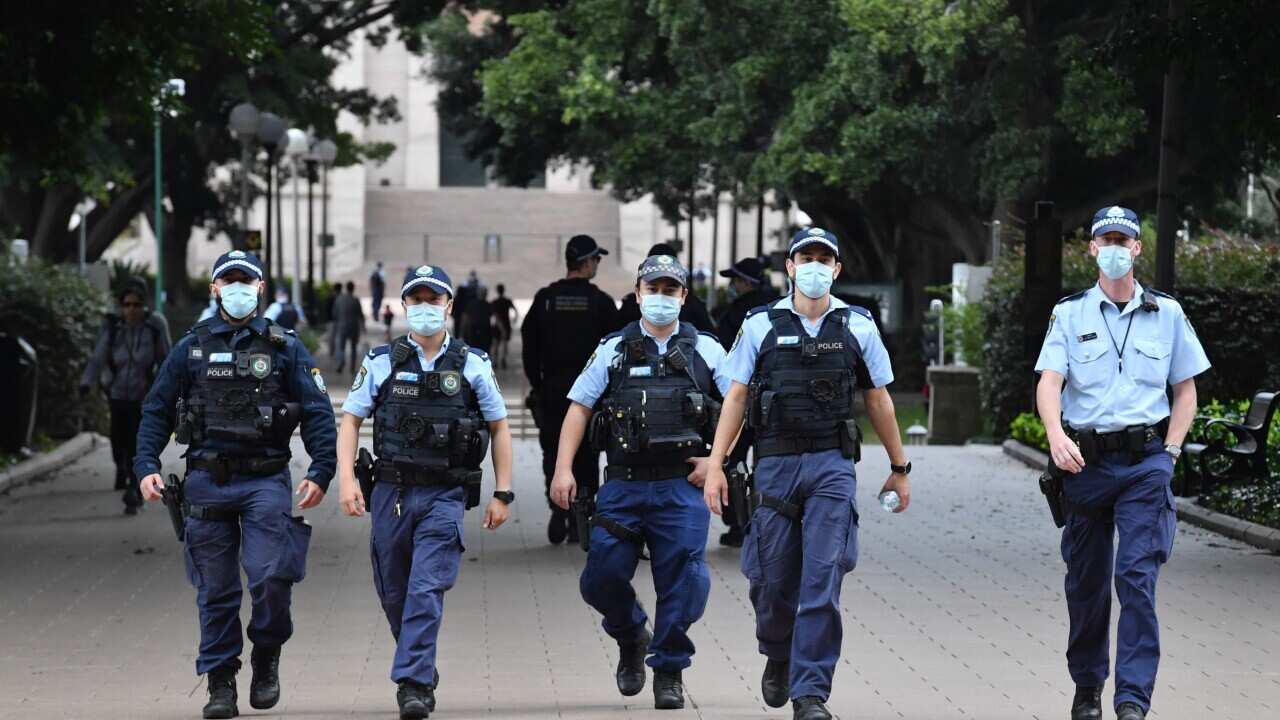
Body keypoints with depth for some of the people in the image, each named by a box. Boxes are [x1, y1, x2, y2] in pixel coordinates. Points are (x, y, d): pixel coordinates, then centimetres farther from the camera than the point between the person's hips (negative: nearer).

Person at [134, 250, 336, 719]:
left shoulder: (285, 348, 5)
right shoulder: (191, 349, 9)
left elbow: (318, 412, 3)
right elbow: (157, 410, 9)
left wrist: (321, 472, -8)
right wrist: (147, 465, -5)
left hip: (266, 481, -1)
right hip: (206, 482, 1)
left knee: (272, 576, -13)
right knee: (216, 591, 4)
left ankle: (267, 657, 12)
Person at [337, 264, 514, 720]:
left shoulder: (472, 365, 4)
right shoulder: (381, 363, 5)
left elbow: (499, 428, 10)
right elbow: (350, 421, 5)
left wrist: (503, 494, 5)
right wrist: (346, 478, -9)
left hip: (445, 495, -2)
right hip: (391, 493, 2)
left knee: (427, 589, -15)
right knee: (393, 593, 11)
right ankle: (422, 671, 31)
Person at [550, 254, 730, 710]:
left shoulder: (705, 351, 8)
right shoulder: (614, 350, 9)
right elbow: (579, 409, 8)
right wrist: (563, 469, -3)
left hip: (681, 487, -1)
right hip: (623, 484, 1)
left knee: (683, 578, -8)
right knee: (602, 577, -3)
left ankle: (668, 671, 7)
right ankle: (631, 640, 26)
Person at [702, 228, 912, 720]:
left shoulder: (858, 327, 5)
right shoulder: (761, 325, 4)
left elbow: (878, 401, 13)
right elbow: (736, 397, 5)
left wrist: (899, 468, 16)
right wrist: (715, 464, -2)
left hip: (833, 464, -1)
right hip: (775, 462, 1)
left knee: (822, 579, -10)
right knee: (773, 577, 5)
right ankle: (778, 657, 35)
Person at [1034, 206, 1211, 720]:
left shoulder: (1167, 314, 8)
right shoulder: (1069, 314, 5)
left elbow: (1185, 391, 14)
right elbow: (1048, 383, -8)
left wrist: (1169, 452, 1)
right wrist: (1056, 436, -27)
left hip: (1145, 463, -1)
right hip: (1085, 460, 1)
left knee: (1137, 576, -13)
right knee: (1085, 582, 9)